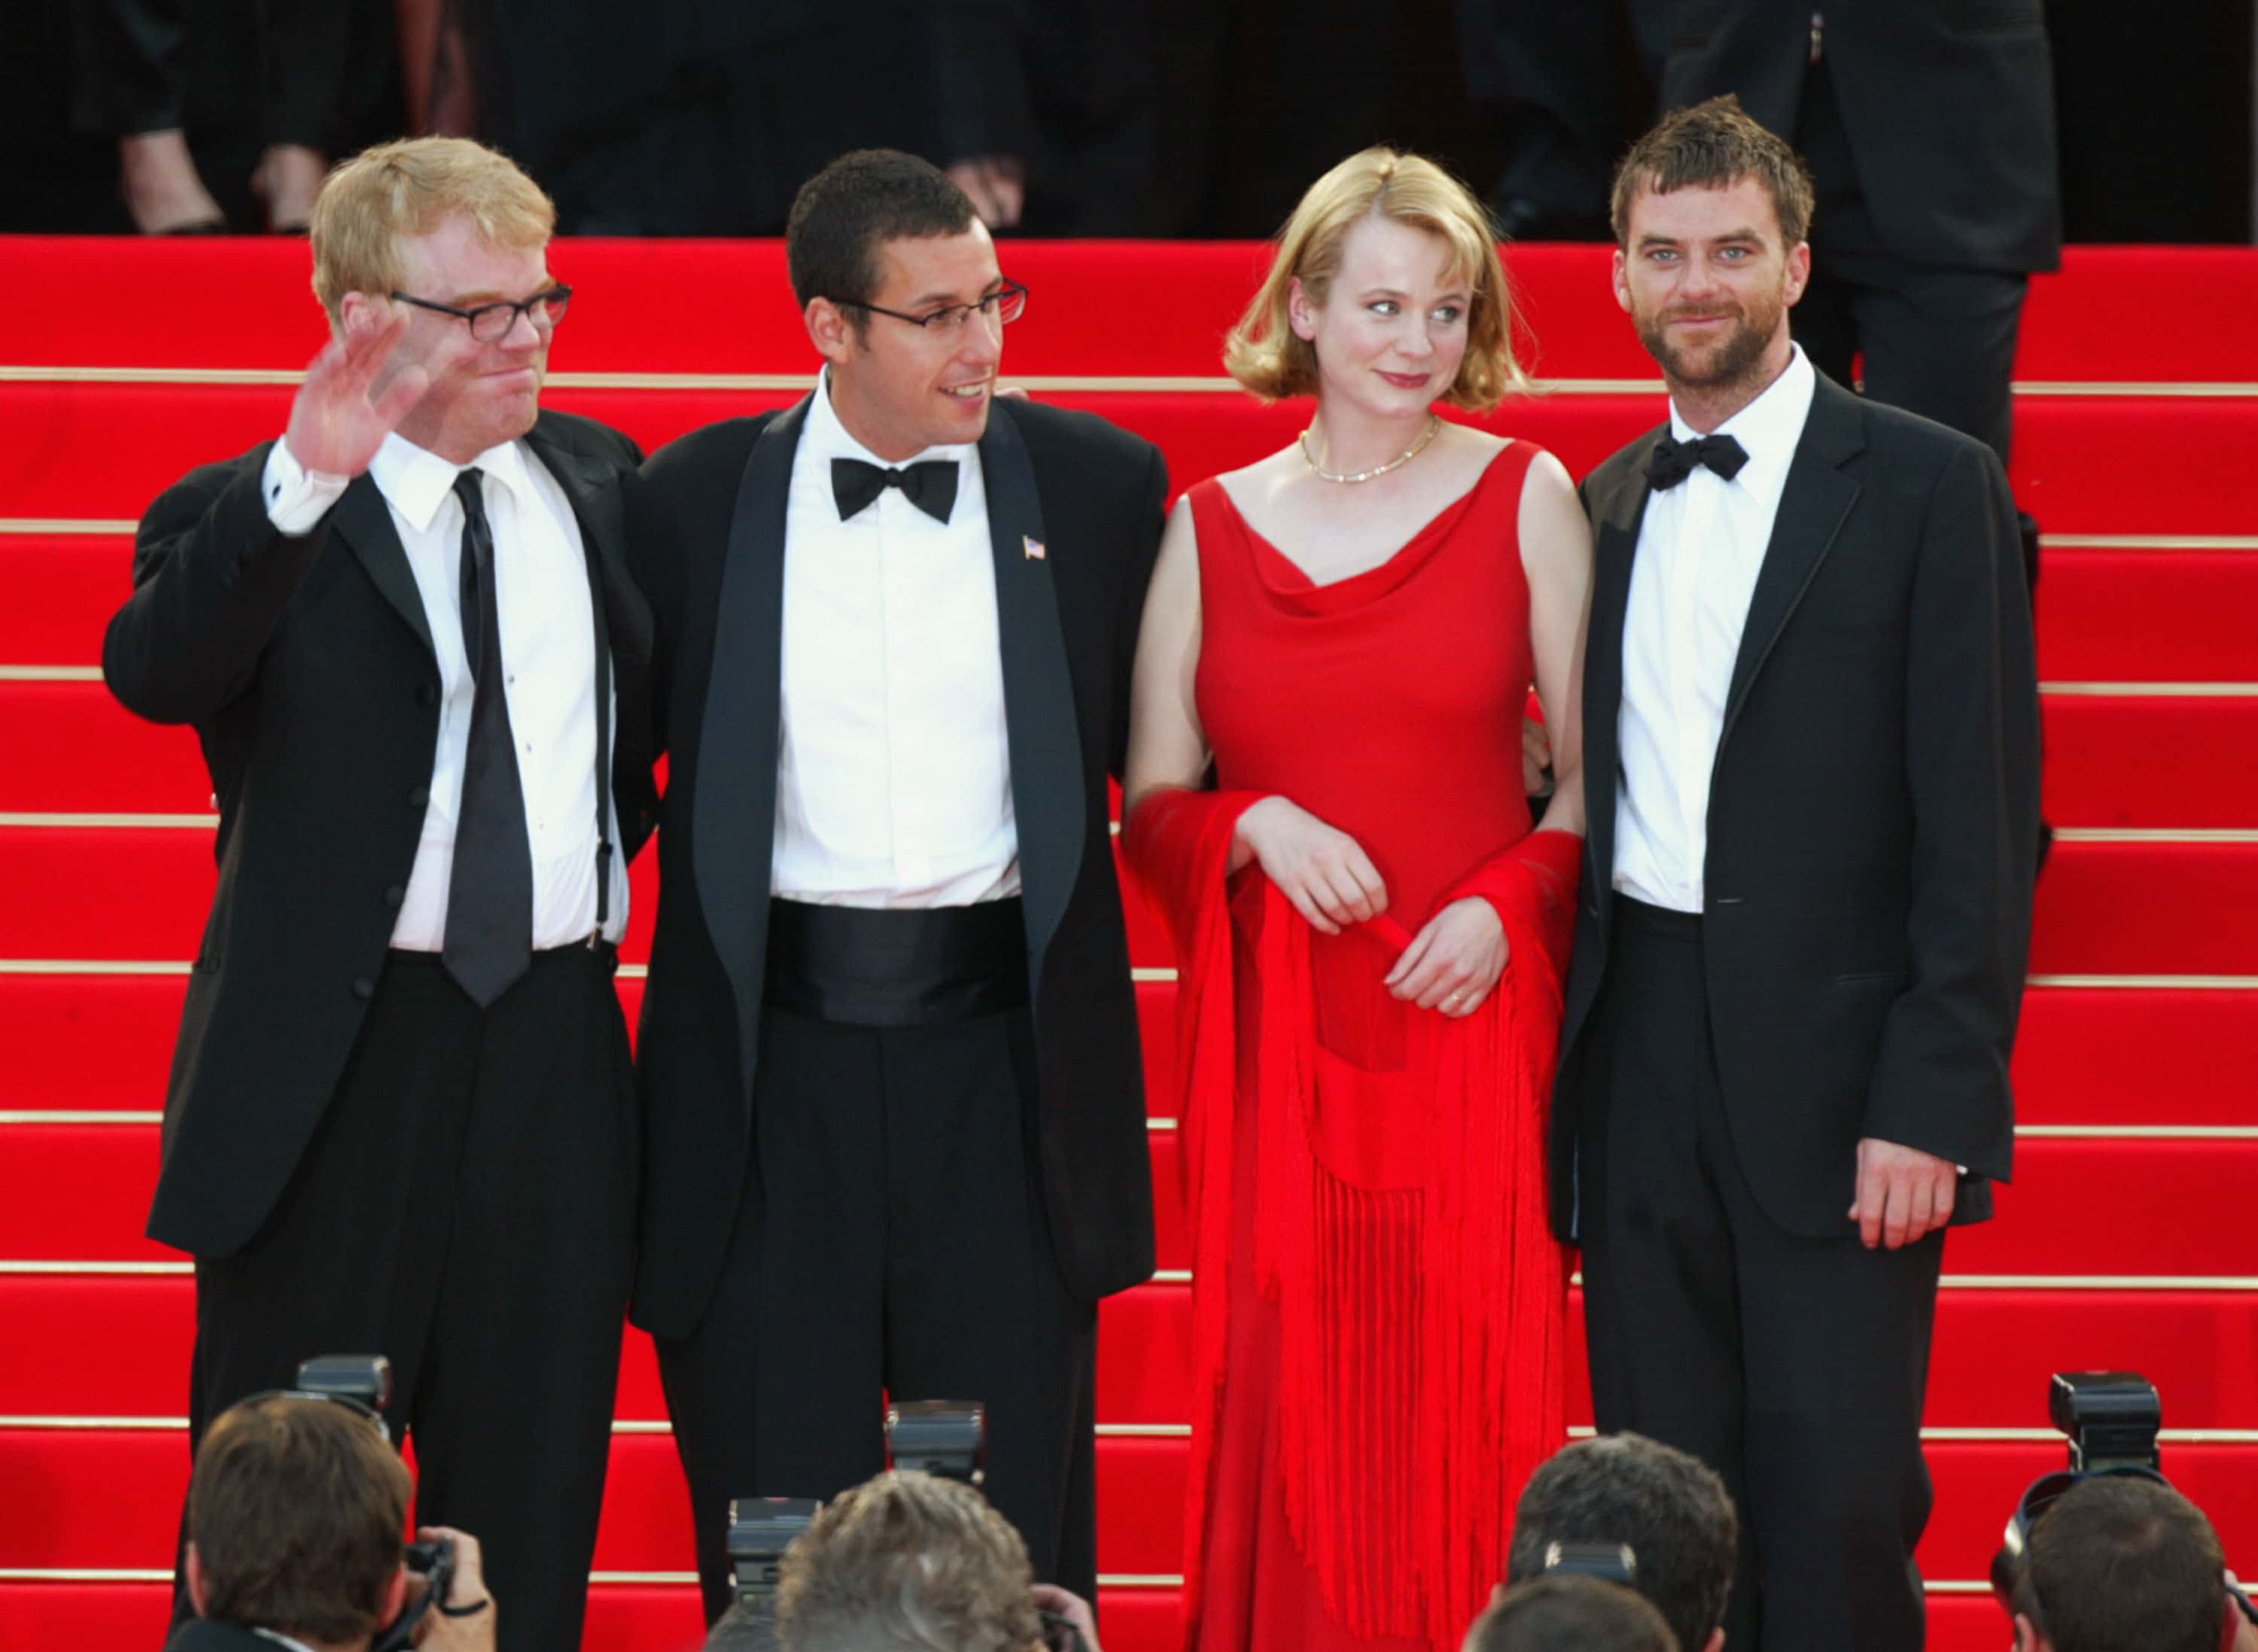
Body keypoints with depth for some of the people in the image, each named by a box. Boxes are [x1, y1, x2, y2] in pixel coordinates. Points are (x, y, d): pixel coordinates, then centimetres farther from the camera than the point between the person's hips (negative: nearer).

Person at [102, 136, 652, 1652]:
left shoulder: (597, 479, 9)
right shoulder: (248, 524, -8)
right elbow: (153, 670, -31)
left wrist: (624, 843, 12)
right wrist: (304, 484, -42)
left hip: (558, 1052, 4)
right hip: (337, 1057, -4)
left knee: (532, 1519, 11)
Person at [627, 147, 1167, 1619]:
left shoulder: (1099, 485, 4)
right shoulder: (696, 500, 4)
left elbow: (1150, 747, 15)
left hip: (1002, 1056, 0)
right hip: (776, 1053, 0)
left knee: (1015, 1551, 3)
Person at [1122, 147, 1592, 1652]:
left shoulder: (1526, 498, 4)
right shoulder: (1212, 526, 9)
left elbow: (1595, 774, 6)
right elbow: (1152, 808, 11)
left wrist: (1510, 903, -11)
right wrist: (1257, 825, -9)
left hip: (1474, 1019, -1)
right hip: (1278, 1035, 1)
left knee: (1467, 1407, -4)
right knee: (1285, 1404, -2)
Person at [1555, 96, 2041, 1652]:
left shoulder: (1931, 487, -3)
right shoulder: (1606, 506, 13)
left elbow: (1984, 817, -7)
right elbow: (1593, 793, 15)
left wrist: (1932, 1103, -14)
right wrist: (1565, 1075, 6)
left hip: (1836, 1072, -5)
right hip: (1643, 1058, 5)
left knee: (1838, 1508, -7)